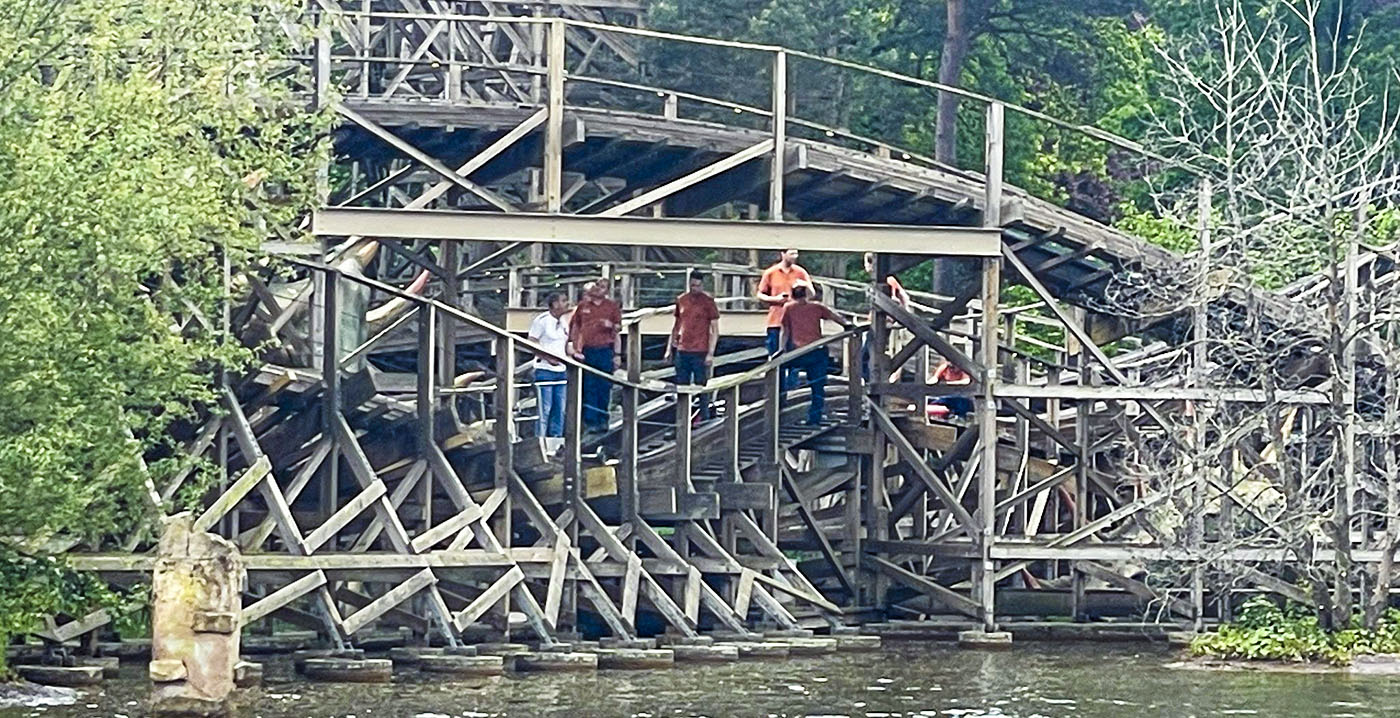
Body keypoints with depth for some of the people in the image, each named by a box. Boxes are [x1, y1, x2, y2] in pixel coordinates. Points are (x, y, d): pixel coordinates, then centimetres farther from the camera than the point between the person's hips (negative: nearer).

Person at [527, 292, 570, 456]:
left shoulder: (563, 323, 14)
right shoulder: (542, 320, -10)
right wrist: (548, 358, -21)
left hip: (561, 371, 8)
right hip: (545, 370, -8)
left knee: (560, 410, 8)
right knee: (544, 409, -5)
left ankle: (556, 444, 14)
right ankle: (541, 446, -1)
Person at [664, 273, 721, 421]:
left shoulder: (708, 302, -4)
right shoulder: (681, 300, 10)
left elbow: (715, 330, -5)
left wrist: (710, 353, -12)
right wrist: (669, 348, 14)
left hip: (700, 353, -5)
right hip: (682, 351, 5)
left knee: (701, 387, -3)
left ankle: (704, 418, 3)